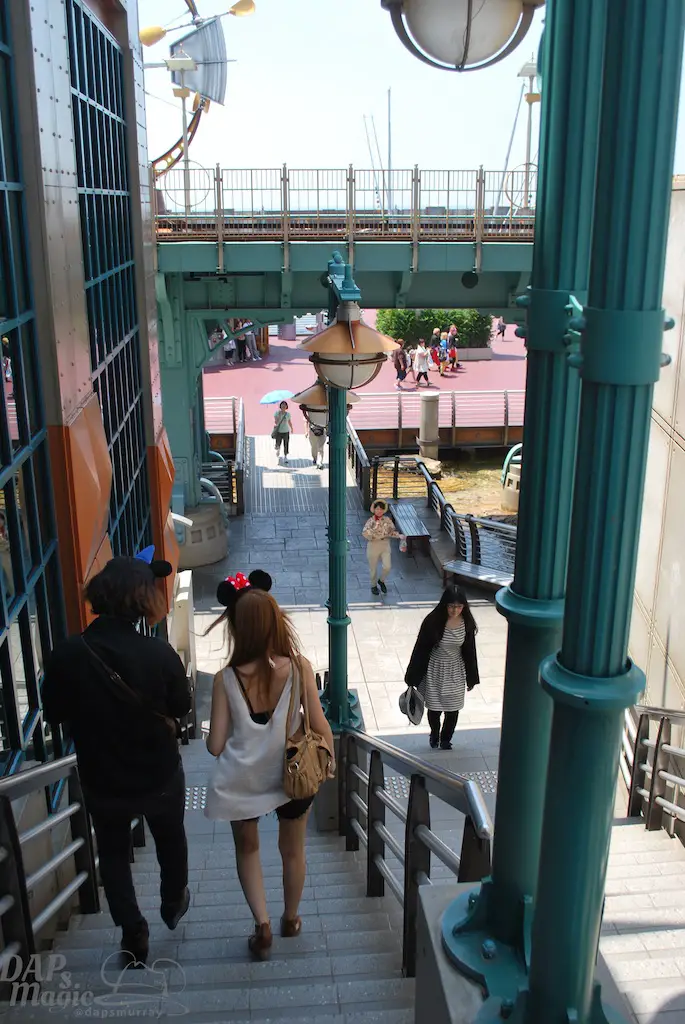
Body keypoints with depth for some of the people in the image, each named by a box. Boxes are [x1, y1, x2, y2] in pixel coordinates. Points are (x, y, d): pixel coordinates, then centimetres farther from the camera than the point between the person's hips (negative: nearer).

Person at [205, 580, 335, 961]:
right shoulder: (299, 667, -19)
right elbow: (320, 726, -13)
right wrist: (330, 761, 6)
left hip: (242, 780, -1)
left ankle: (263, 923, 17)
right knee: (293, 851, 25)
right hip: (292, 775, 1)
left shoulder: (226, 679, -19)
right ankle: (291, 919, 44)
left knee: (247, 849, 26)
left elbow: (216, 746, -14)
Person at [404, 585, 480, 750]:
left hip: (456, 670, 2)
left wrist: (471, 678, 8)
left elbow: (469, 650, 0)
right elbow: (420, 649, -12)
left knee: (453, 708, 11)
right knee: (434, 707, 12)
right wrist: (412, 676, -7)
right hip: (435, 669, -2)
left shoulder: (467, 622, -13)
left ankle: (445, 739, 39)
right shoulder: (432, 621, -22)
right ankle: (434, 733, 45)